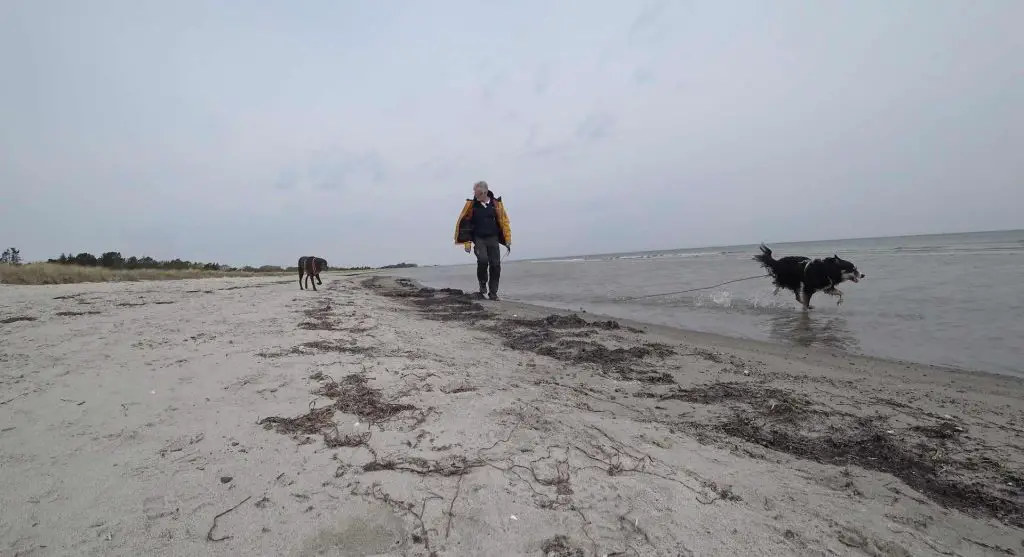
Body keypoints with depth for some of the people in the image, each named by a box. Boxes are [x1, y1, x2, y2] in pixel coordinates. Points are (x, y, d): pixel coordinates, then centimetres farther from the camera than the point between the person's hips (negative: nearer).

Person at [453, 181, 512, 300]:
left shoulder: (496, 204, 3)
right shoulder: (471, 205, 0)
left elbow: (504, 222, 6)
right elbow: (465, 223, 2)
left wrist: (508, 240, 1)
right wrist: (467, 242, -3)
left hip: (493, 239, 2)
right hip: (479, 239, -1)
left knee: (495, 265, -3)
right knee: (482, 260, -23)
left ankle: (493, 292, 12)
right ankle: (483, 285, 3)